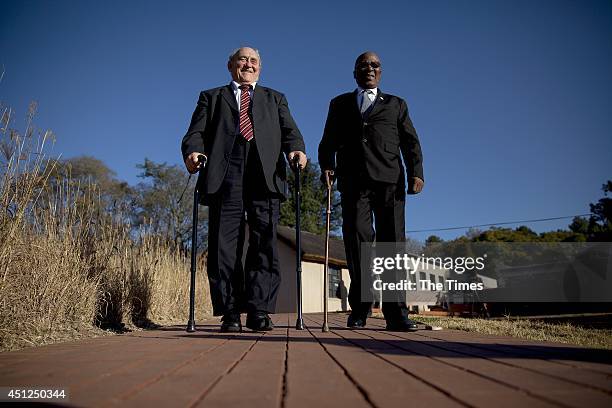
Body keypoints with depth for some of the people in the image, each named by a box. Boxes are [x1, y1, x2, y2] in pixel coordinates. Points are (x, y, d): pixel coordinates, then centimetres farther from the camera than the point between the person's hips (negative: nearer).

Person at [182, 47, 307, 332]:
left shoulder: (275, 99, 30)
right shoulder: (211, 97, 27)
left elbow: (290, 130, 15)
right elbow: (196, 132, 13)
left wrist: (297, 149, -8)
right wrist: (192, 151, -10)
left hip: (265, 175, 1)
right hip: (225, 176, 0)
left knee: (264, 243, -8)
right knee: (224, 244, -6)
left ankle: (259, 311, -4)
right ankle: (230, 312, -1)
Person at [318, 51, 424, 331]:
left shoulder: (396, 104, 23)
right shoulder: (339, 104, 24)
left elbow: (410, 142, 13)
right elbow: (328, 142, 17)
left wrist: (416, 172, -4)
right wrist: (326, 165, -4)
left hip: (390, 179, 0)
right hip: (353, 180, 0)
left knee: (392, 240, -6)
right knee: (357, 237, -9)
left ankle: (395, 313, -4)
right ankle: (359, 309, -3)